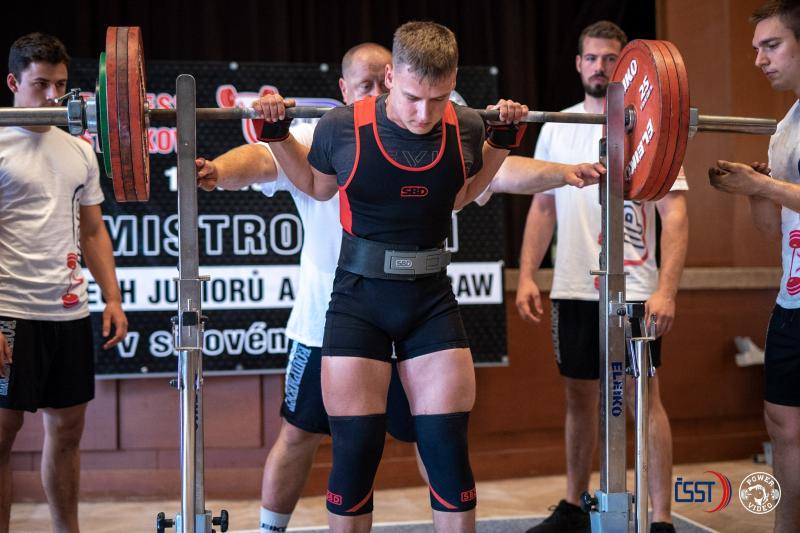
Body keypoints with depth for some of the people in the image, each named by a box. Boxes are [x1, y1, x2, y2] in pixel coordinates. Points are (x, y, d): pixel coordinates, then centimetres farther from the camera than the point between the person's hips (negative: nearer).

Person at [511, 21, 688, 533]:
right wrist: (527, 276, 1)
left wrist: (667, 289, -19)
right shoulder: (557, 127, 9)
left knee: (644, 397, -2)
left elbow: (675, 213, -9)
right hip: (573, 289, 4)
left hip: (634, 289, -4)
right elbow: (543, 206, 12)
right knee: (580, 396, 13)